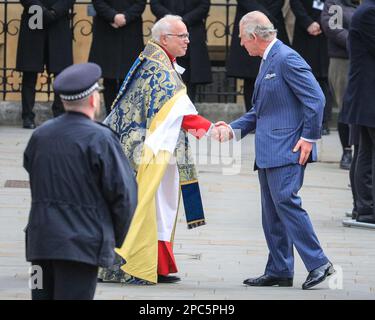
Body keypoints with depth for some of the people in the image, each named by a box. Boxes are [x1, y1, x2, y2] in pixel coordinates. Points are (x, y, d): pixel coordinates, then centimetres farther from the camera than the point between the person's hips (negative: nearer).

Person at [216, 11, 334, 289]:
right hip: (269, 152, 10)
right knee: (272, 212, 10)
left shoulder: (287, 59, -13)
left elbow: (316, 99, -17)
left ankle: (318, 263, -12)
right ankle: (279, 271, 14)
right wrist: (234, 129, 13)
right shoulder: (268, 62, 18)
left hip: (287, 149, -10)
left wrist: (308, 137, -17)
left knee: (286, 201, -16)